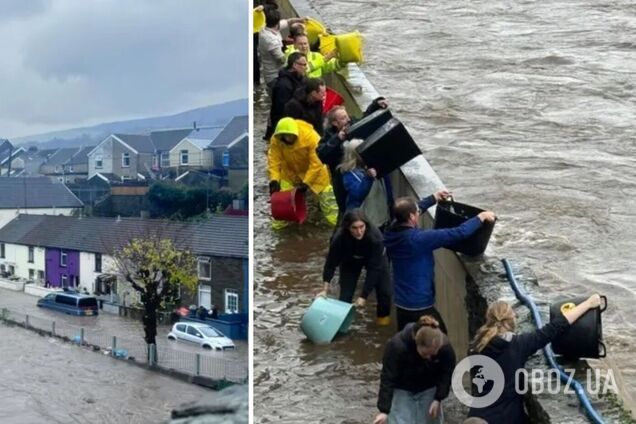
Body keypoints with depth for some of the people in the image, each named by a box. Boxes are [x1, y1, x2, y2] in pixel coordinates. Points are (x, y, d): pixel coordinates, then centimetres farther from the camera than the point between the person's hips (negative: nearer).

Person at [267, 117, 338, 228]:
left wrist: (306, 183, -32)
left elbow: (316, 163, -33)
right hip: (290, 171, 3)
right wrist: (274, 180, -30)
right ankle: (280, 222, 22)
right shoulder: (276, 139, -28)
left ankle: (336, 221, 23)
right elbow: (274, 160, -19)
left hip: (314, 171, -3)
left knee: (325, 195, 6)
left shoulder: (311, 137, -39)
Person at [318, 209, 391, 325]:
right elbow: (331, 263, -22)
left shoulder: (375, 237, -41)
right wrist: (325, 289, -23)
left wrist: (364, 296, -33)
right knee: (345, 294, -9)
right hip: (350, 261, 1)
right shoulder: (339, 238, -37)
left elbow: (374, 268, -35)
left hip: (375, 259, -1)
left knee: (384, 290, -6)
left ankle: (383, 315, 22)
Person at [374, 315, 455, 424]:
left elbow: (446, 374, -8)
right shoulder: (397, 346, -36)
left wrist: (438, 399, -14)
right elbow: (387, 379, -28)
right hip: (401, 390, -2)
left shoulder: (445, 348, -27)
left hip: (428, 390, 3)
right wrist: (384, 410, -30)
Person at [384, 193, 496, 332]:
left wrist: (434, 198, 23)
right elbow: (458, 233, -24)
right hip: (419, 307, -8)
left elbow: (405, 211, 17)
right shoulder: (417, 239, -28)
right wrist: (481, 217, -9)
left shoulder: (392, 232, -5)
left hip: (401, 304, 8)